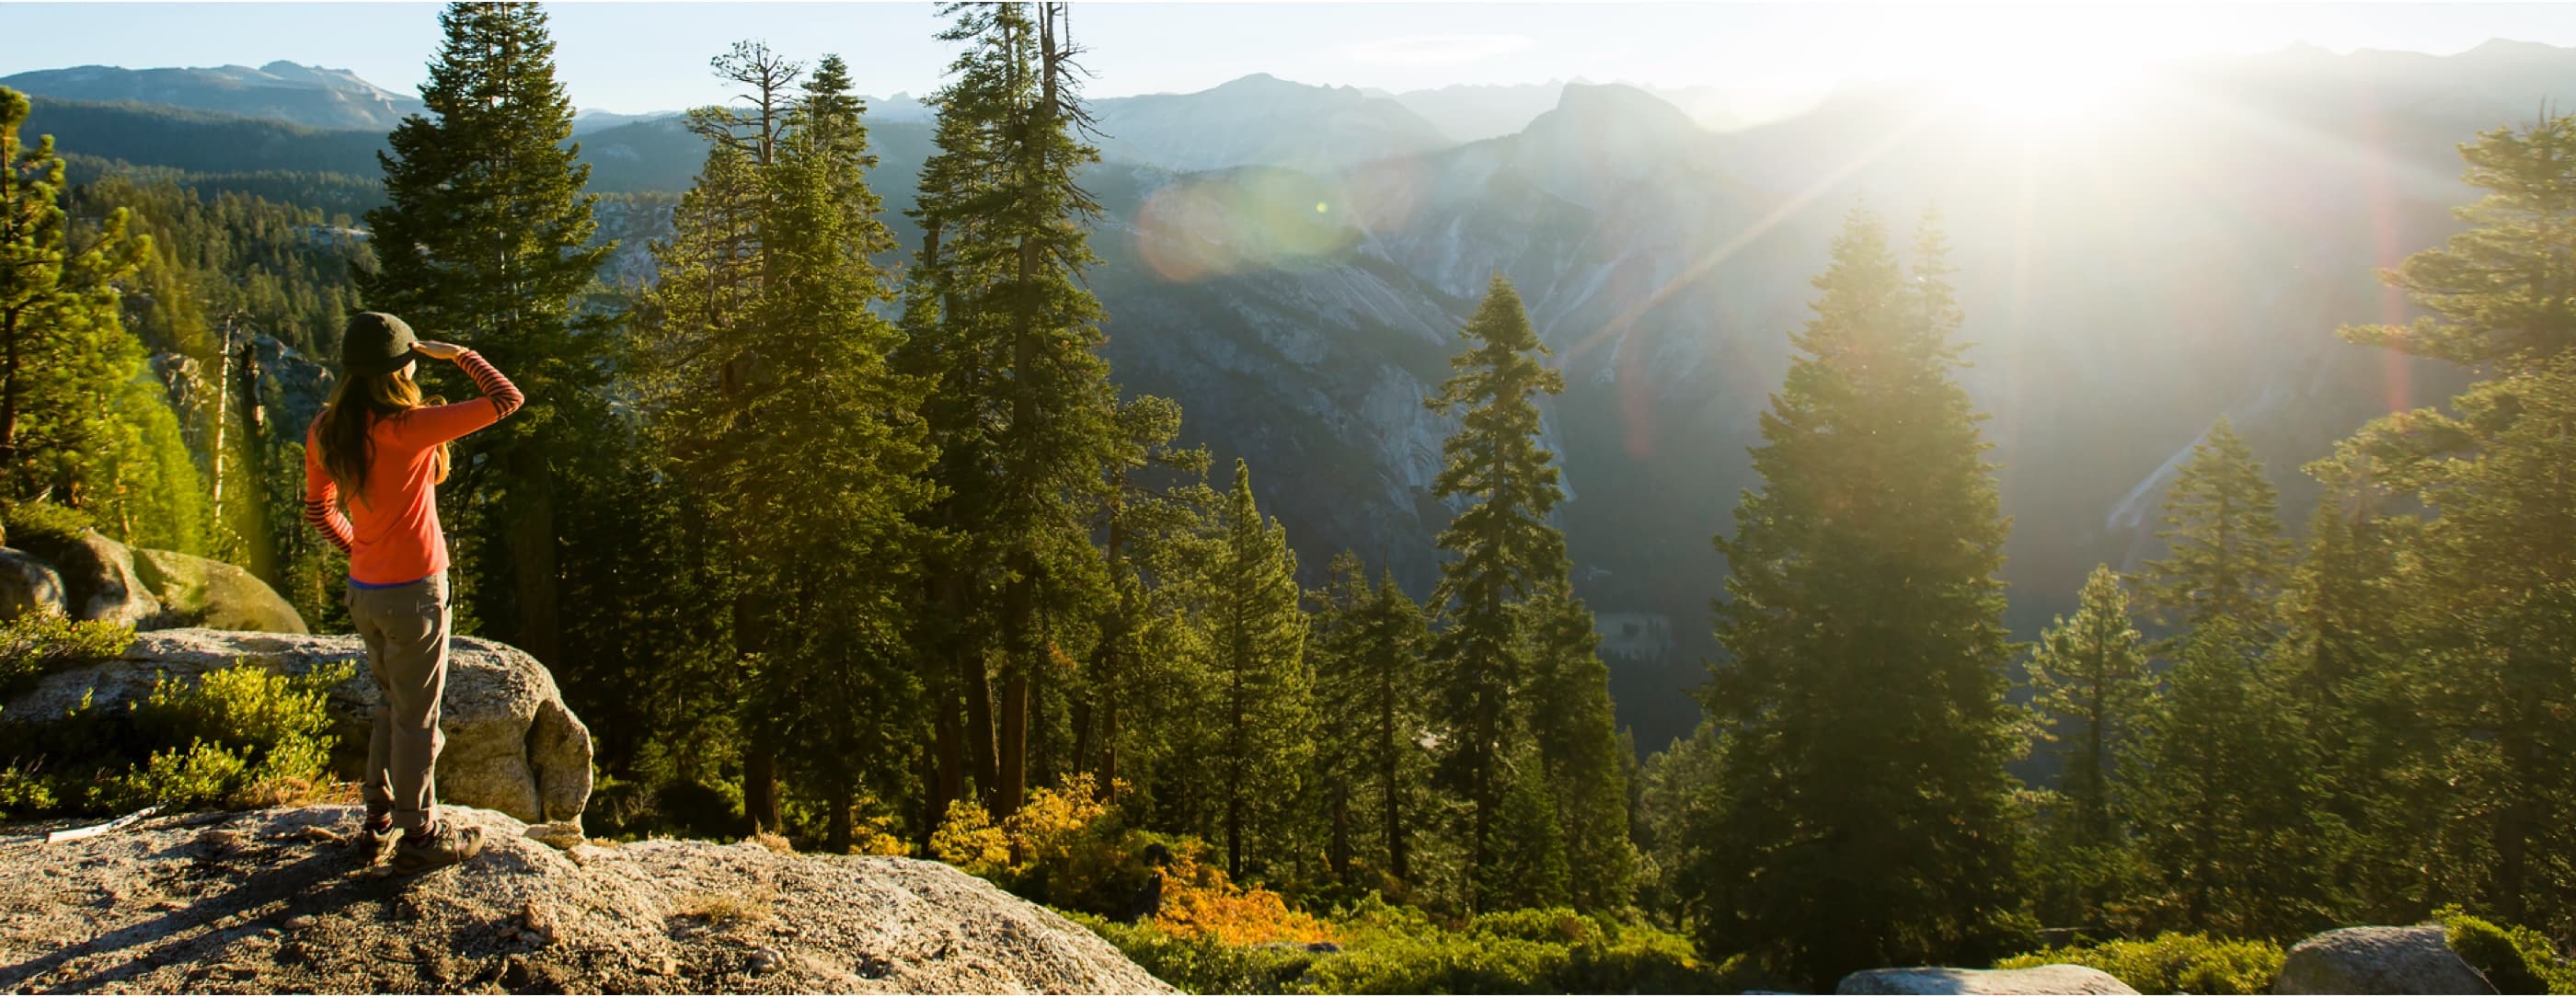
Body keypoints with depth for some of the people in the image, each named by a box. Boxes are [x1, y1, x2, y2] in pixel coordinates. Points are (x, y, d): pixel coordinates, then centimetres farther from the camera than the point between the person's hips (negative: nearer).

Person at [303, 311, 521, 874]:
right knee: (416, 720, 6)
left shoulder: (326, 431, -1)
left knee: (390, 704, 24)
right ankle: (418, 838, 19)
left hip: (363, 591, 7)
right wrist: (459, 356, -7)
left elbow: (319, 509, 11)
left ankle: (378, 818, 35)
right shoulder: (409, 429, -22)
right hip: (414, 594, -7)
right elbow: (507, 400, -20)